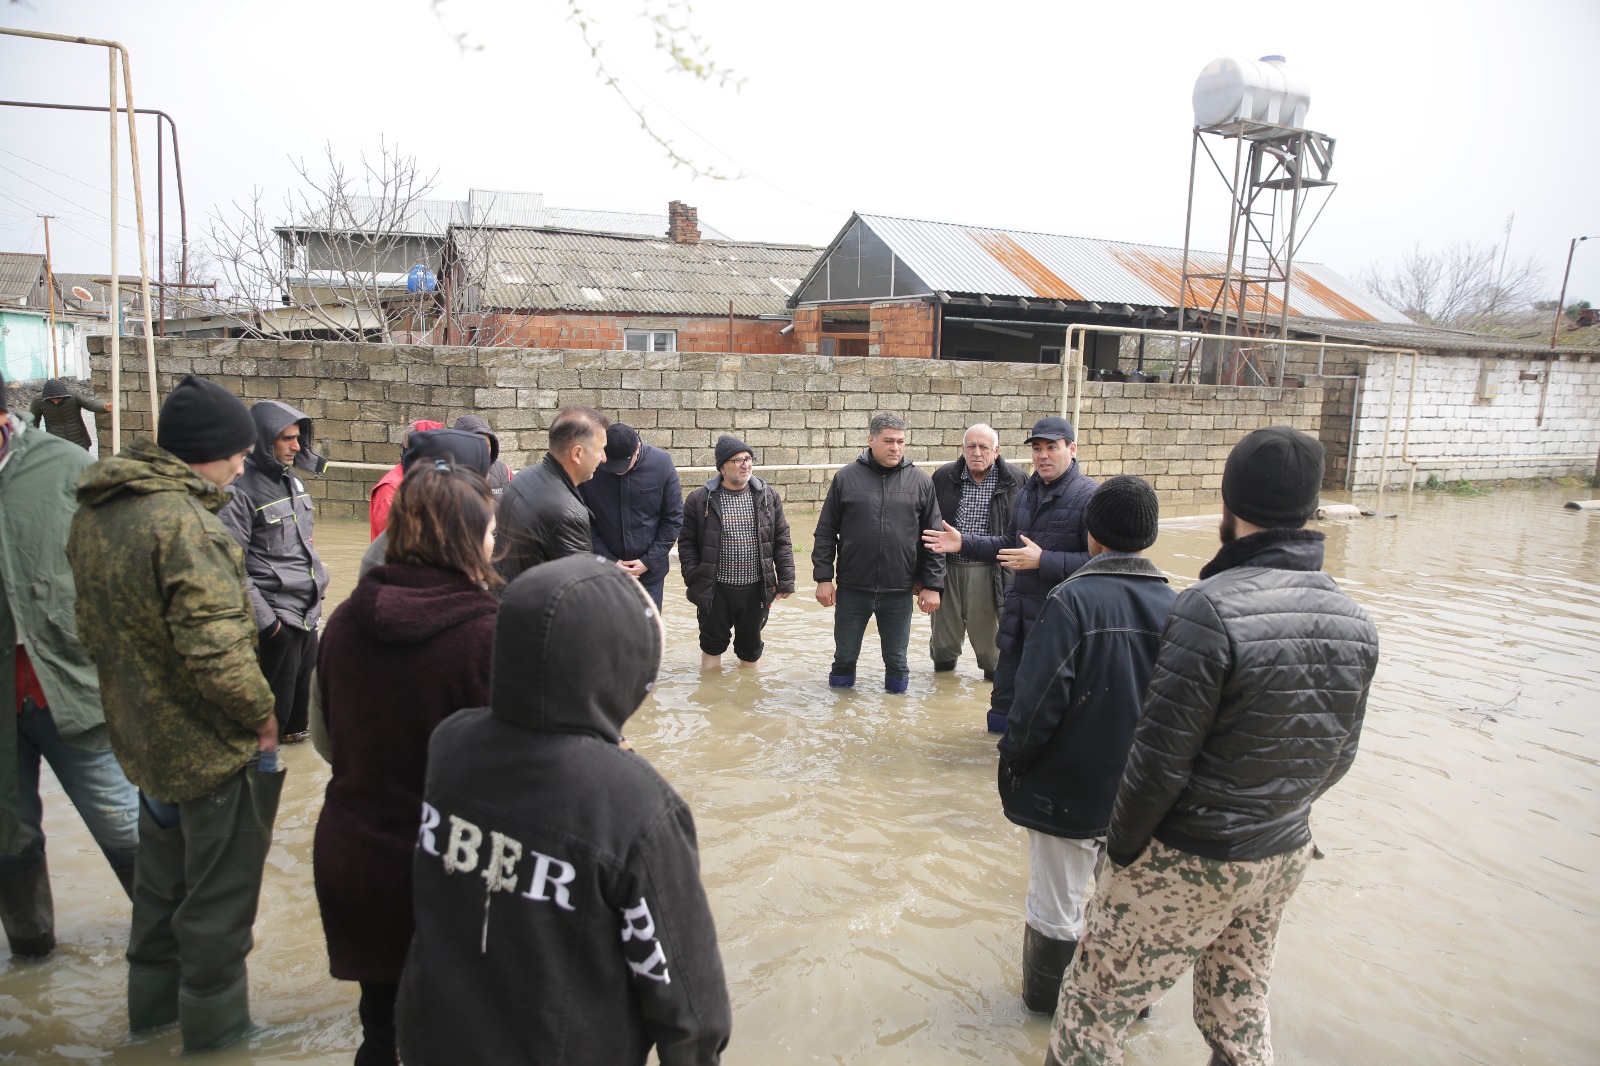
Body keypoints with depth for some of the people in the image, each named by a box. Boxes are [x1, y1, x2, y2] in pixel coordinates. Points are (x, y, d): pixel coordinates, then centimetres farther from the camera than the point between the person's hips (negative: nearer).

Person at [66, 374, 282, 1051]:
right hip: (212, 748, -9)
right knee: (219, 893, 10)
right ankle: (214, 1021, 28)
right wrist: (261, 713, -17)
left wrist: (134, 694, 19)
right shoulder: (184, 521, -27)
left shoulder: (94, 513, 3)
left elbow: (93, 626, 13)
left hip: (144, 736, 9)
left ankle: (153, 1000, 44)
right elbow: (216, 652, -33)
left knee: (163, 874, 26)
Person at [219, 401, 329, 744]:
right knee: (275, 703, 0)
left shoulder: (292, 481, 10)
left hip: (308, 612, 8)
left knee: (302, 692, 19)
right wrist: (264, 620, -18)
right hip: (277, 616, -8)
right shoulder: (241, 491, -14)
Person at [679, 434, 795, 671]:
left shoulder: (768, 496, 1)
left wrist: (786, 579, -1)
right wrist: (693, 581, -7)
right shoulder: (700, 500, -5)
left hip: (756, 589, 2)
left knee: (751, 645, 15)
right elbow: (687, 544, -1)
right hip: (715, 589, -2)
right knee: (713, 643, 11)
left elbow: (781, 540, 4)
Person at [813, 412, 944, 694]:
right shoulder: (846, 477, -2)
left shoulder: (921, 482, 0)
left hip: (900, 592, 0)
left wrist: (932, 585, 0)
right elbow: (826, 533, 1)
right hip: (852, 589, 0)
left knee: (896, 660, 13)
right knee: (844, 657, 14)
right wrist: (823, 578, -3)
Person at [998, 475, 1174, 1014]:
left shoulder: (1072, 598, -20)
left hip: (1068, 789, -4)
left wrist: (1012, 761, -6)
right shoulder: (1172, 606, -4)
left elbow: (1040, 698, -21)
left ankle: (1045, 1001, 33)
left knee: (1057, 909, 13)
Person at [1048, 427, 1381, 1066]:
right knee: (1239, 1010, 26)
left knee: (1092, 1007, 9)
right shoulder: (1352, 620, -3)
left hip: (1190, 865, -7)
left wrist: (1122, 846, -7)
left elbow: (1159, 762, -23)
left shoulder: (1211, 610, -26)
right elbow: (1336, 758, 7)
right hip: (1285, 854, 7)